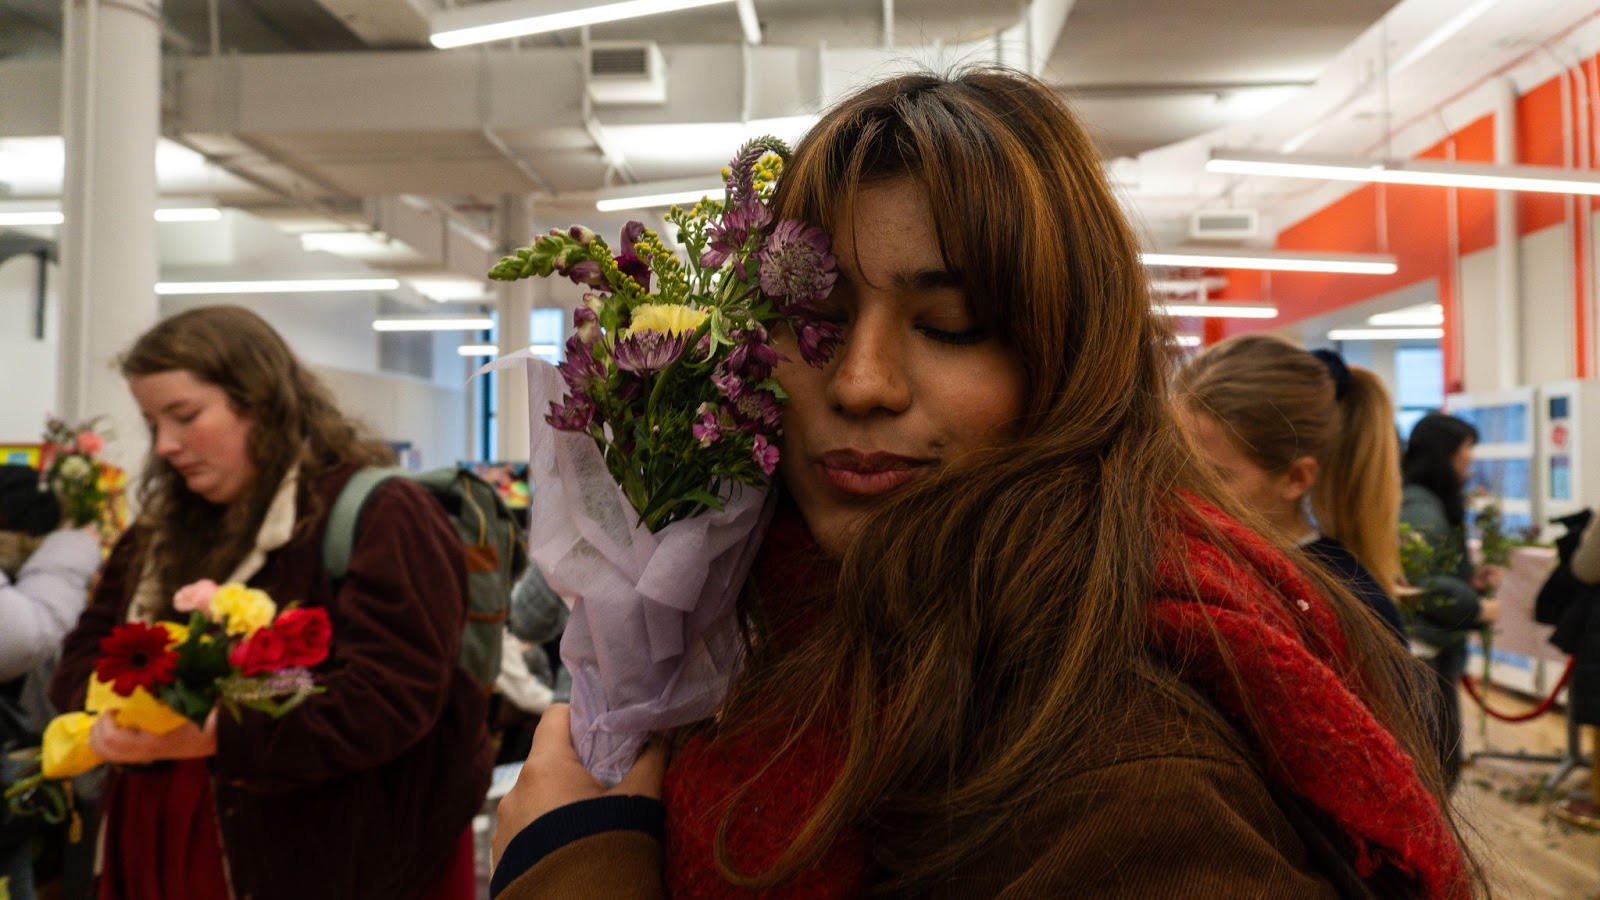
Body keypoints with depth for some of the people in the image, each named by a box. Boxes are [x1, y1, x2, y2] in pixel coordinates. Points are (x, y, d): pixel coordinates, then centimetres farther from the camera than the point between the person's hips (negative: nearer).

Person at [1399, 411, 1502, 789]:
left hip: (1437, 649, 10)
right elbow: (1423, 583, -26)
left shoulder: (1438, 503, 15)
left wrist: (1473, 579, 6)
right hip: (1422, 652, -10)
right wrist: (1477, 608, -14)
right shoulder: (1420, 509, -18)